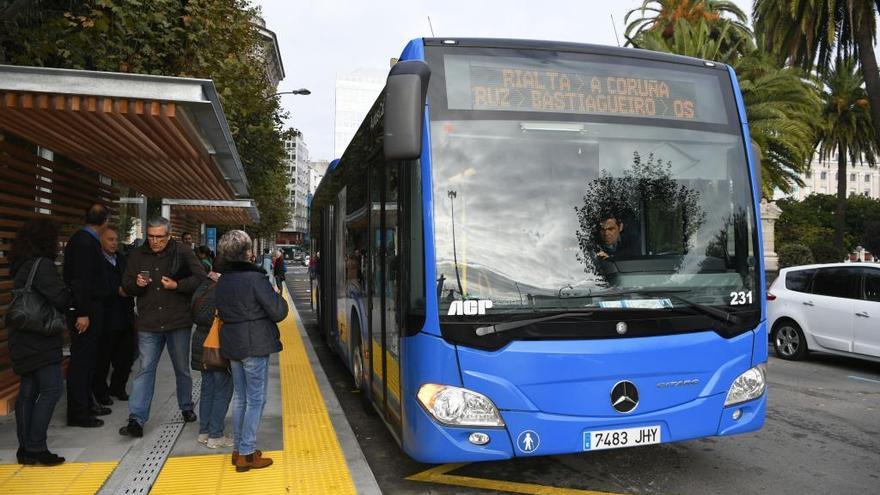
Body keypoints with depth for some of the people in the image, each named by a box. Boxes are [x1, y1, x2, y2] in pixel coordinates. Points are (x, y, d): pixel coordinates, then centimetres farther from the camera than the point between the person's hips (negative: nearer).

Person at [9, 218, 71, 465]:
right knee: (51, 389, -6)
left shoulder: (21, 266, 13)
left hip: (25, 341, 10)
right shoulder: (42, 265, -16)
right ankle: (36, 447, -4)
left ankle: (25, 449, 17)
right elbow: (60, 298, -21)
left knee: (28, 391, 12)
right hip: (39, 341, -10)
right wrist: (70, 299, 1)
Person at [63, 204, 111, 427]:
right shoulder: (85, 242, -18)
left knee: (88, 358, 17)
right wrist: (82, 313, -24)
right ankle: (77, 413, 5)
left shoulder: (87, 240, 11)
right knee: (81, 360, -3)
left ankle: (85, 404, 28)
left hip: (90, 308, 10)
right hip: (85, 310, -10)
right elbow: (81, 279, -23)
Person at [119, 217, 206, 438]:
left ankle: (186, 408, 32)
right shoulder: (137, 256, 4)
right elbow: (126, 285, 10)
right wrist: (136, 284, -12)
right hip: (148, 324, 1)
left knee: (182, 369, 14)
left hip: (178, 323, -1)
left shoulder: (183, 254, -6)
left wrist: (177, 285, -19)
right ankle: (136, 420, 3)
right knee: (145, 370, 0)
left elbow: (201, 278, -7)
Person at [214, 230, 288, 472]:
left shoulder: (223, 280, 7)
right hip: (255, 345, -7)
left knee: (240, 397, 17)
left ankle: (239, 449, 25)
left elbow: (222, 311, 13)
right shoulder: (255, 278, -16)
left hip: (232, 344, 8)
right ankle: (246, 454, 4)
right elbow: (278, 312, -14)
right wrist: (279, 298, 4)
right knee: (256, 398, 1)